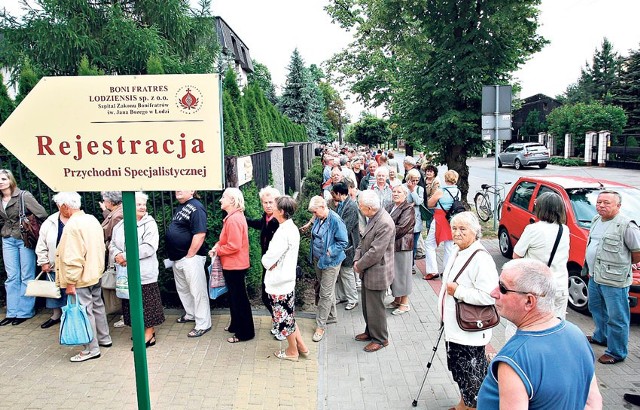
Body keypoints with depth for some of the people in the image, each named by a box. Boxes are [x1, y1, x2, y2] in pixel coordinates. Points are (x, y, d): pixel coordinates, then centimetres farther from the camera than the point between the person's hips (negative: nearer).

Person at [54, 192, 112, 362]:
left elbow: (72, 258, -24)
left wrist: (70, 282, -19)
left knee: (84, 311, 1)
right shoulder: (92, 219, 5)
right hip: (95, 274, 9)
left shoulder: (72, 225, -22)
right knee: (97, 306, 19)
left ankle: (91, 349, 9)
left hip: (81, 278, -9)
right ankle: (104, 339, 33)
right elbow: (101, 247, 13)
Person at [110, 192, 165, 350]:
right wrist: (117, 256, -14)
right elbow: (112, 245, 10)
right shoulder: (120, 226, 9)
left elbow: (150, 247, -18)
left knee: (147, 304, 1)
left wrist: (125, 256, -18)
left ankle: (149, 334, 11)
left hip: (145, 274, -5)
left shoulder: (150, 224, -7)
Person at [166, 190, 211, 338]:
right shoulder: (180, 207, 14)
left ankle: (203, 324, 7)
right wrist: (172, 255, 16)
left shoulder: (196, 208, -16)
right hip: (177, 258, 10)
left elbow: (200, 235, -24)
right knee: (182, 289, 22)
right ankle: (191, 314, 39)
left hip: (190, 258, -10)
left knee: (198, 291, -2)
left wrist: (189, 256, -18)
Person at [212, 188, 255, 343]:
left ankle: (244, 333, 11)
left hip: (234, 266, -10)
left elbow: (234, 246, -26)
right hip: (233, 265, 10)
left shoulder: (234, 219, -22)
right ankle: (236, 325, 36)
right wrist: (218, 245, 2)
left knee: (239, 299, 0)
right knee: (234, 297, 21)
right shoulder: (234, 217, 11)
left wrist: (217, 251, -12)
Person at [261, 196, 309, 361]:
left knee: (284, 317, 8)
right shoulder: (292, 228, 5)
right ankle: (301, 346, 29)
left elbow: (270, 258, -24)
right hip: (287, 278, 9)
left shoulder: (283, 232, -24)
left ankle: (292, 351, 24)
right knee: (288, 315, 21)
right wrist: (272, 262, 0)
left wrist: (266, 260, -4)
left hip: (279, 282, -9)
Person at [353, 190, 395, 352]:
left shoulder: (385, 224, -27)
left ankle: (380, 339, 23)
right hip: (367, 271, 9)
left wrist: (360, 265, -14)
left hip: (377, 273, -9)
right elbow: (363, 241, 12)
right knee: (367, 304, 22)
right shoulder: (373, 217, 4)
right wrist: (357, 259, 0)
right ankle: (370, 332, 40)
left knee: (375, 307, 5)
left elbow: (375, 252, -26)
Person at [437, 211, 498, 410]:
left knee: (472, 373, 6)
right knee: (458, 368, 23)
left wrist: (458, 291, -25)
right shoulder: (457, 252, 6)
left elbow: (489, 296, -30)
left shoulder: (481, 258, -23)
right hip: (454, 326, 10)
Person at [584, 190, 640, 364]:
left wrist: (623, 265, 0)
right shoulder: (596, 220, 9)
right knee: (596, 309, 25)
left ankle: (616, 353, 12)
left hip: (614, 281, -9)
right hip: (595, 277, 9)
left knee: (616, 318, 1)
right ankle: (601, 337, 45)